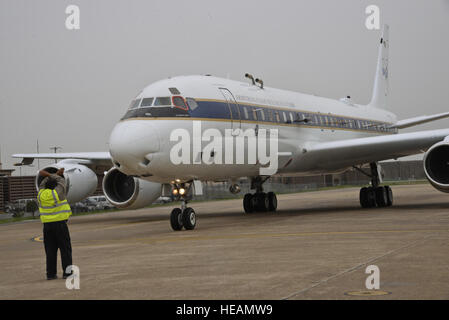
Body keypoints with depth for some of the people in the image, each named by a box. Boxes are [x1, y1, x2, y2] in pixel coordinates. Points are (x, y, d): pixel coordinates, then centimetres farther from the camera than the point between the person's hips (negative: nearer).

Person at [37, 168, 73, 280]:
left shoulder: (41, 193, 4)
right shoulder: (57, 192, -7)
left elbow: (43, 184, 23)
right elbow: (61, 181, 11)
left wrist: (57, 174, 26)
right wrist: (49, 174, 19)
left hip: (47, 225, 4)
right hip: (60, 223, -4)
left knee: (50, 250, 7)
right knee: (65, 248, 1)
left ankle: (51, 273, 5)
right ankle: (67, 272, -3)